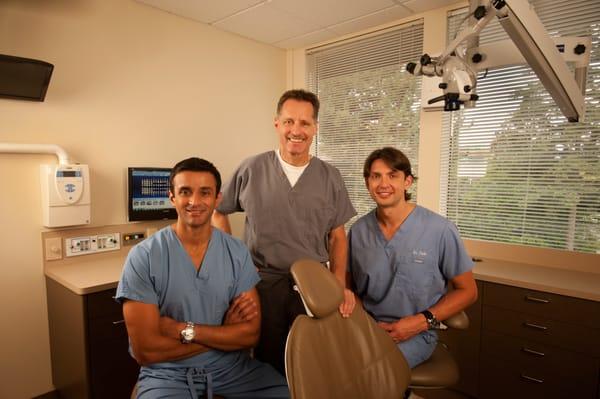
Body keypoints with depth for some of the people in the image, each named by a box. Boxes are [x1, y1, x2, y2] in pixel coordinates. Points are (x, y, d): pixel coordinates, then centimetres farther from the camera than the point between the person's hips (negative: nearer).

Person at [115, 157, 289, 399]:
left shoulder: (237, 252, -4)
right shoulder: (143, 257, -12)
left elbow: (251, 333, -6)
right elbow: (145, 350, -13)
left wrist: (184, 330, -17)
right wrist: (225, 332, -12)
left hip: (230, 365, 3)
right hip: (168, 372, -2)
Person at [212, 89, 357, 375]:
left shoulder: (329, 177, 2)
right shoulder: (251, 169, -3)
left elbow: (337, 237, 4)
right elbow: (218, 213, 8)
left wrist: (340, 285, -7)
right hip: (262, 282, -1)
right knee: (268, 364, 14)